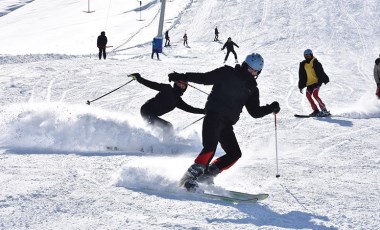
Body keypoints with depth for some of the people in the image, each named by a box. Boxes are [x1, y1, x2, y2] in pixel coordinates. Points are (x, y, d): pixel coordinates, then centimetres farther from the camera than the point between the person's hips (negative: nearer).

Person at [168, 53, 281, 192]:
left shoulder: (252, 89, 17)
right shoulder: (227, 73, 3)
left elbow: (255, 112, 15)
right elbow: (204, 78, 3)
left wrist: (271, 108, -1)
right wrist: (182, 77, -6)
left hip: (227, 124, 7)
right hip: (214, 115, -7)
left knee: (235, 153, -3)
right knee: (210, 148, -24)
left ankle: (206, 175, 0)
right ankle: (190, 176, -22)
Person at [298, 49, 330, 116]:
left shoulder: (315, 62, -8)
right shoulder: (303, 64, 11)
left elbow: (321, 72, -13)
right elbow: (302, 76, 16)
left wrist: (325, 80, -20)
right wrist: (301, 86, 15)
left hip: (316, 82, -7)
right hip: (309, 83, 7)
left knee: (315, 94, -19)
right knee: (308, 95, -4)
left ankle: (324, 110, -16)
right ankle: (316, 110, 3)